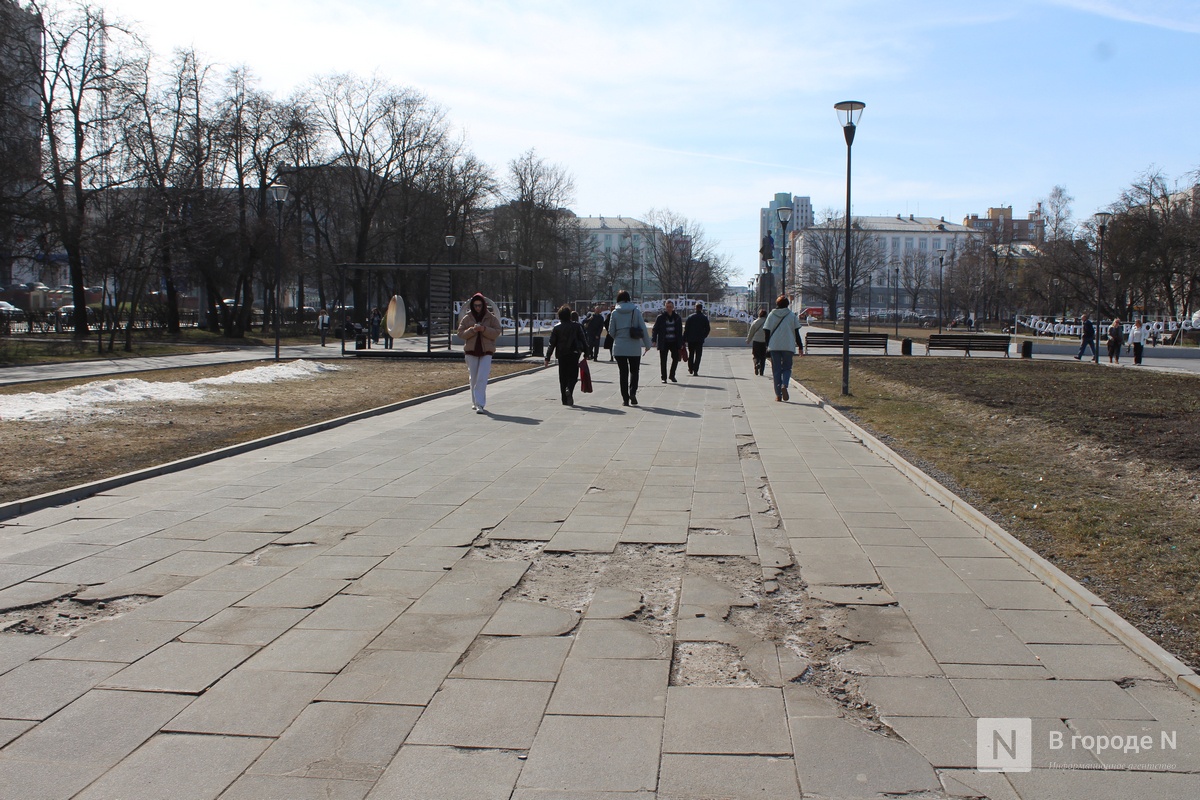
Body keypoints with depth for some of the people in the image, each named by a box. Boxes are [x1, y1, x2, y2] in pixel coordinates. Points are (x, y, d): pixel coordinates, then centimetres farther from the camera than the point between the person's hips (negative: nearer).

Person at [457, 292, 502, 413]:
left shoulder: (491, 317, 3)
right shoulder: (467, 318, 6)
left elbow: (496, 333, -5)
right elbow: (461, 334, 0)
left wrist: (484, 329, -19)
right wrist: (472, 330, -16)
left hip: (486, 351, -2)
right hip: (471, 351, 2)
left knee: (482, 379, -13)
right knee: (474, 378, 9)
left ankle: (480, 404, -16)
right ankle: (476, 402, 22)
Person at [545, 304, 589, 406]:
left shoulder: (557, 327, 1)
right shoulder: (576, 326, 0)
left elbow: (552, 344, -1)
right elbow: (583, 340, 1)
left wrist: (547, 358, 0)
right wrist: (586, 353, 9)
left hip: (562, 355, 1)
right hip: (574, 354, -1)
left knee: (563, 377, 9)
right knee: (573, 375, 5)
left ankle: (565, 399, 8)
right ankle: (569, 389, -25)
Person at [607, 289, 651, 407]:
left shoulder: (614, 313, -3)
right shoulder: (636, 311, -3)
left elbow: (611, 332, 1)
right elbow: (643, 329, -3)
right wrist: (647, 344, 5)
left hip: (619, 348, 0)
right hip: (634, 348, 0)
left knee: (623, 373, 7)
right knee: (634, 371, 13)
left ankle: (625, 398, 6)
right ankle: (632, 392, -10)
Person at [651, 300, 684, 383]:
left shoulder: (677, 318, 8)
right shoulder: (660, 317, -1)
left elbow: (680, 331, 13)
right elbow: (655, 329, 0)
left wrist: (681, 342, 9)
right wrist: (654, 340, -9)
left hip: (674, 342, 2)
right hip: (664, 343, -2)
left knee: (676, 358, 0)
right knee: (663, 360, 2)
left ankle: (672, 375, 17)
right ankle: (664, 377, 12)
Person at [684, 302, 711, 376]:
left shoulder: (690, 317, -1)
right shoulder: (704, 318, -1)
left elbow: (686, 329, -3)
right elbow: (708, 329, 0)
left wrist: (684, 339, 0)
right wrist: (703, 336, 12)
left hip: (691, 339, 1)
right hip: (700, 340, -1)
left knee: (691, 354, 17)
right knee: (698, 355, 2)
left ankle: (690, 369, 20)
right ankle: (695, 371, -5)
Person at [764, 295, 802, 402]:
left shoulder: (771, 315, 5)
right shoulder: (792, 315, 3)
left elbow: (767, 332, 3)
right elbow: (796, 333, 2)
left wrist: (767, 346, 9)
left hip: (774, 346, 1)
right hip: (788, 346, -1)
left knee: (776, 370, 6)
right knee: (787, 368, 12)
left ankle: (778, 395, 3)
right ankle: (784, 386, -17)